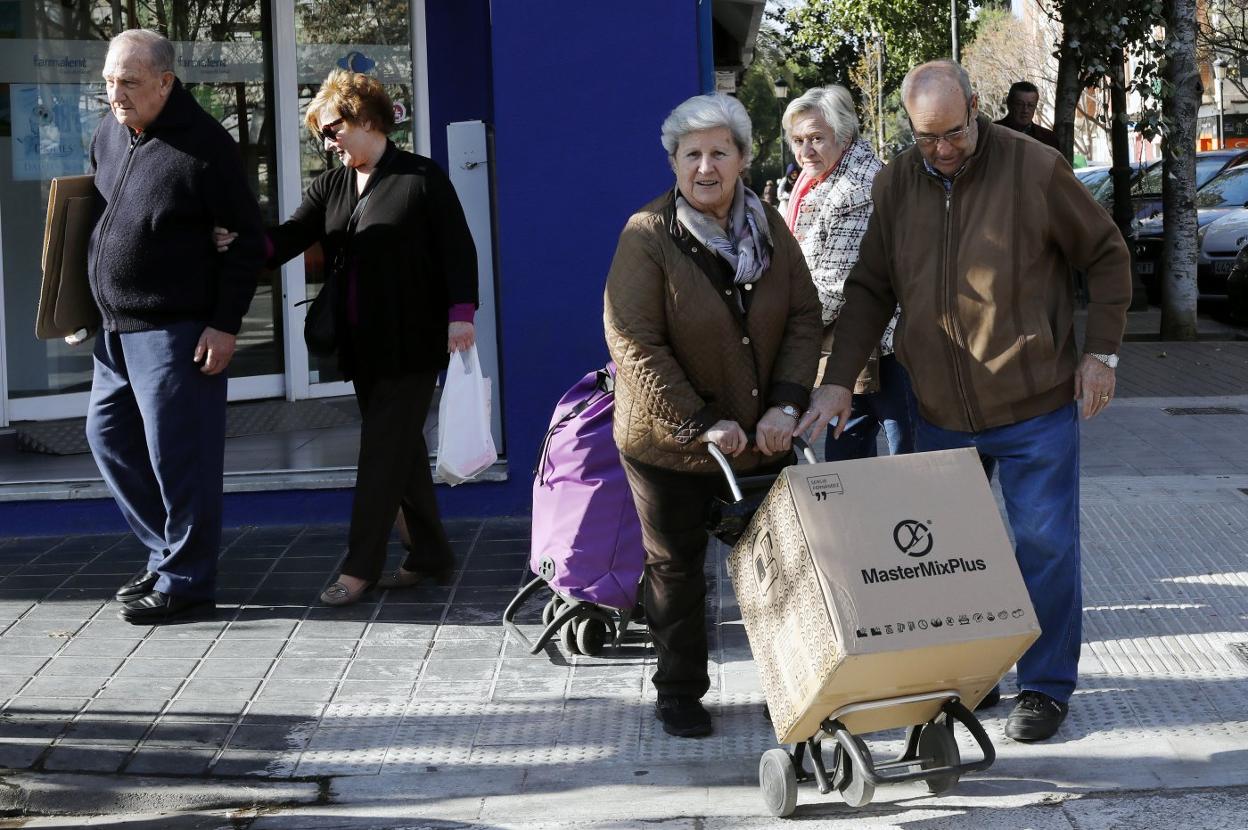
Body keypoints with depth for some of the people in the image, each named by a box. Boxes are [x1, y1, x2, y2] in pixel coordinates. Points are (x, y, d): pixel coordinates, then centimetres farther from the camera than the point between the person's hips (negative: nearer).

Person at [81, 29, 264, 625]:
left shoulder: (204, 146, -14)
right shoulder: (107, 135, 8)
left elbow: (247, 238, -12)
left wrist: (226, 324, -15)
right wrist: (89, 303, 17)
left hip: (175, 331, -9)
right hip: (116, 329, 9)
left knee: (177, 454, -4)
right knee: (108, 437, 15)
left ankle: (186, 582, 6)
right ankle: (170, 552, 27)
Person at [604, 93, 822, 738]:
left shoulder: (769, 228, 1)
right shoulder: (646, 236, -15)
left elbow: (804, 316, 4)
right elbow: (634, 345, -19)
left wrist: (788, 401, -11)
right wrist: (700, 424, -22)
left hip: (760, 440, 4)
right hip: (669, 444, -4)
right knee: (676, 569, 9)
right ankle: (679, 693, 25)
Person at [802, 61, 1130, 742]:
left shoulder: (1033, 168, -11)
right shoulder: (895, 186, 1)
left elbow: (1107, 254, 0)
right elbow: (869, 291, 7)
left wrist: (1100, 351, -3)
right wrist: (838, 380, -2)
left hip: (1035, 408, -4)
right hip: (941, 411, 4)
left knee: (1045, 547, 2)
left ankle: (1046, 685, 16)